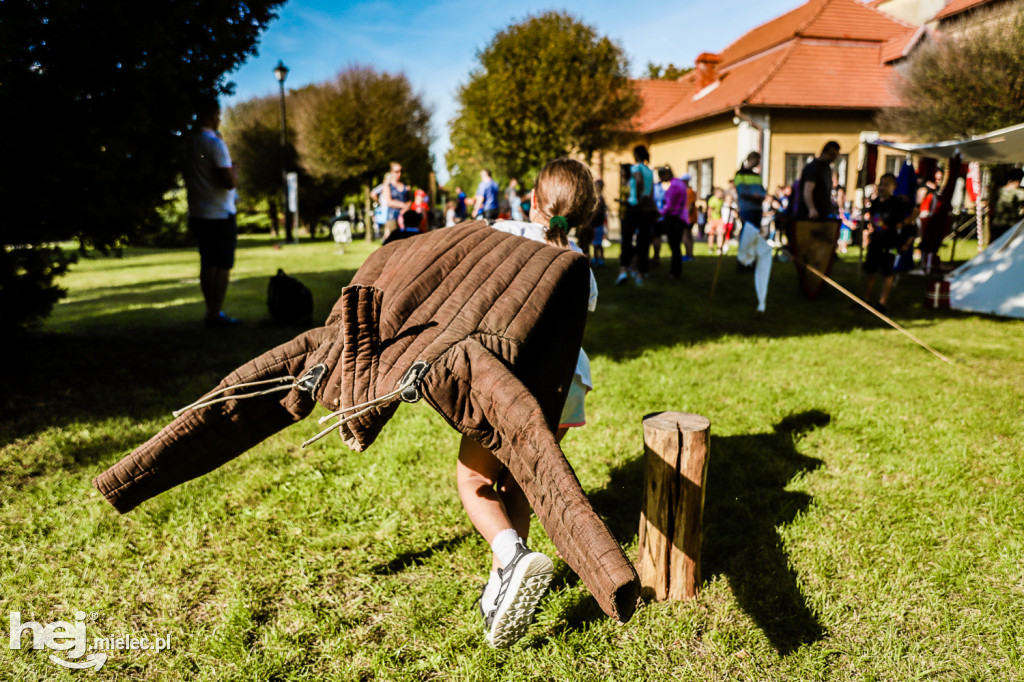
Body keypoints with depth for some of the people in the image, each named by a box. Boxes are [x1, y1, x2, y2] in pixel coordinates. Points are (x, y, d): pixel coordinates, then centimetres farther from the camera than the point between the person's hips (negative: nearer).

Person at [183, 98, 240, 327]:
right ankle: (216, 314, 0)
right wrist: (234, 171, 0)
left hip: (197, 214, 8)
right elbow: (230, 181, -21)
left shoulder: (188, 142, 9)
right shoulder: (214, 143, -15)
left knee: (208, 264, 13)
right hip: (220, 215, -8)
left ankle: (211, 312, 19)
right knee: (223, 265, -1)